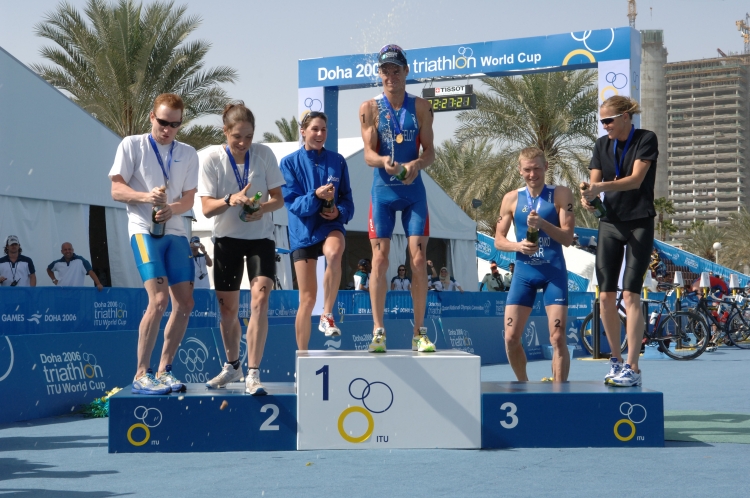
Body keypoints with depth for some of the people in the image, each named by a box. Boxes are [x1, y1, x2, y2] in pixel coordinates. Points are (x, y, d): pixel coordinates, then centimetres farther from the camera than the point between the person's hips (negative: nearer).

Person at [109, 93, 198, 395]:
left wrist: (171, 209, -14)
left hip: (175, 232, 5)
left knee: (184, 303, 0)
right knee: (159, 300, -18)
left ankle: (163, 371, 14)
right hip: (144, 230, -5)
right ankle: (141, 375, -9)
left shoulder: (188, 154, 13)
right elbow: (116, 189, -2)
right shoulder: (131, 145, 2)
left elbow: (188, 200, 9)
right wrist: (146, 196, -21)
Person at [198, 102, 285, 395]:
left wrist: (263, 208, -27)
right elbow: (207, 208, -14)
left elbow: (278, 199, -4)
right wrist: (230, 200, -34)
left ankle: (253, 374, -14)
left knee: (260, 299, -18)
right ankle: (232, 366, 32)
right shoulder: (210, 157, -12)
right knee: (227, 308, 7)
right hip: (227, 239, 1)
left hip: (261, 238, 0)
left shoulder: (264, 154, -9)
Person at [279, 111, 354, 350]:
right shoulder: (290, 162, -2)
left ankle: (327, 315, -21)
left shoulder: (337, 161, 4)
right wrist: (316, 196, -25)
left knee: (334, 253, -37)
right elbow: (292, 202, -7)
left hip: (330, 224, 1)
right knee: (308, 298, -1)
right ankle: (302, 354, 14)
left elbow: (347, 198, 8)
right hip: (303, 230, -1)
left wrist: (339, 211, -13)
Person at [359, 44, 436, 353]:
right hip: (383, 190, -1)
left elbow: (430, 151, 1)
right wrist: (384, 161, -29)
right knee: (379, 260, -4)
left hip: (413, 190, 1)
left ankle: (419, 332, 6)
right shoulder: (370, 108, 0)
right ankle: (378, 331, 2)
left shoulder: (420, 107, 3)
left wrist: (416, 165, -21)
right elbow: (368, 154, -6)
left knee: (419, 260, -2)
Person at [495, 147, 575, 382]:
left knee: (558, 338, -8)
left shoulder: (560, 194, -1)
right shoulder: (512, 199, 5)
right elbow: (498, 240, 8)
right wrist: (518, 246, -13)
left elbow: (568, 238, -6)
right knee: (511, 338, -1)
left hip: (554, 272, -2)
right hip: (523, 273, 2)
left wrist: (542, 223, -22)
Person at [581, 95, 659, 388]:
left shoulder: (646, 140, -5)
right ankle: (616, 360, 16)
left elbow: (636, 179, -17)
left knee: (630, 294, -13)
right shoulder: (602, 145, 9)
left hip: (639, 224, -5)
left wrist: (602, 186, -32)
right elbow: (594, 182, 4)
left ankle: (632, 368, -14)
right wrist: (588, 198, -20)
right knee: (606, 296, 2)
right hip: (610, 223, 5)